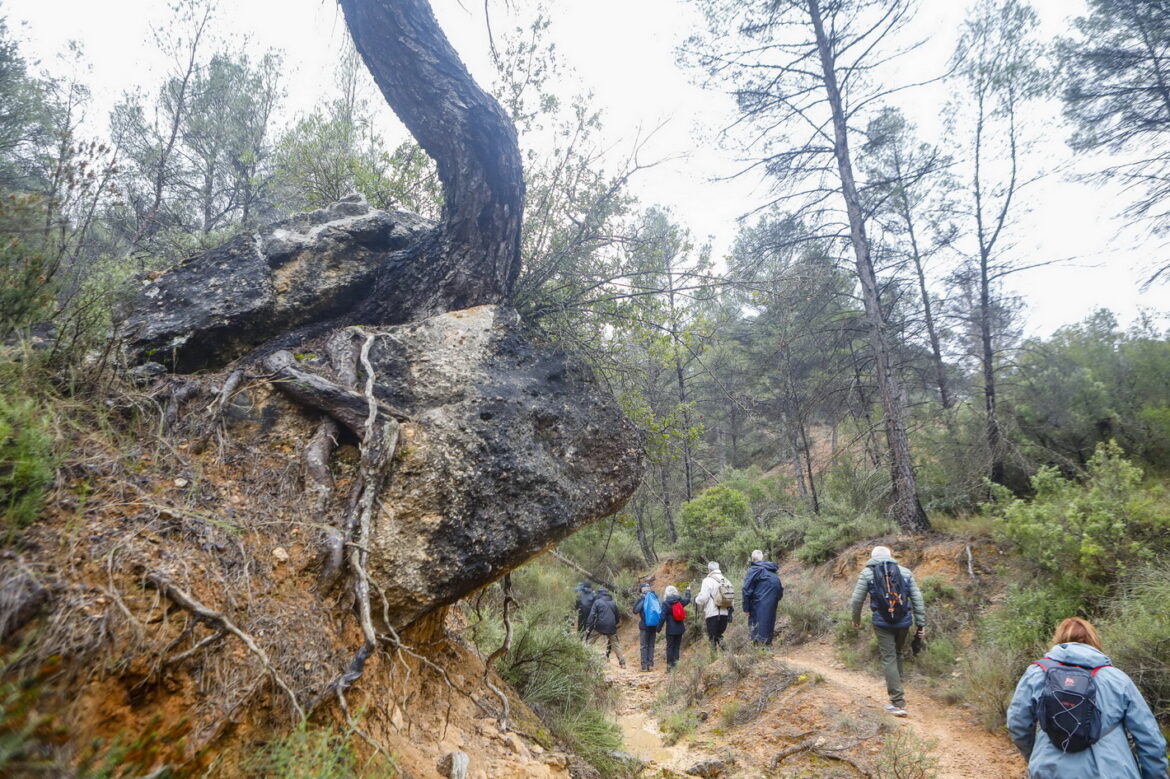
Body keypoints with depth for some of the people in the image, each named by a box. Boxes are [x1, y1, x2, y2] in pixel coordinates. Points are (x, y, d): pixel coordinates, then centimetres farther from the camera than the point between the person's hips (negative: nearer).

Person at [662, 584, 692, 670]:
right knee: (677, 647, 10)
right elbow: (687, 600, 23)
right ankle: (676, 664, 9)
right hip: (680, 629, 4)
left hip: (670, 629, -4)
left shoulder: (665, 603, -12)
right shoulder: (680, 601, 1)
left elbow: (663, 617, -13)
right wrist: (688, 591, 42)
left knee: (670, 647, 4)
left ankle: (670, 665, 4)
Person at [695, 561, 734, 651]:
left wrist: (696, 599, 7)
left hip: (712, 614, -6)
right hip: (725, 613, 6)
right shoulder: (726, 580, 9)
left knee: (712, 637, 3)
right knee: (719, 635, 19)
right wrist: (730, 611, 15)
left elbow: (703, 598, -14)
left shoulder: (708, 580, -9)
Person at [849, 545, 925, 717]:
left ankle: (898, 703, -4)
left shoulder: (867, 572, 2)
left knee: (889, 659, 0)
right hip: (904, 621, 3)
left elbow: (857, 599, 2)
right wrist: (921, 624, 10)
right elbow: (917, 599, 5)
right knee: (897, 653, 23)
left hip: (882, 623, -3)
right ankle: (895, 686, 36)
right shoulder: (905, 571, 7)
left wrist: (856, 619, 17)